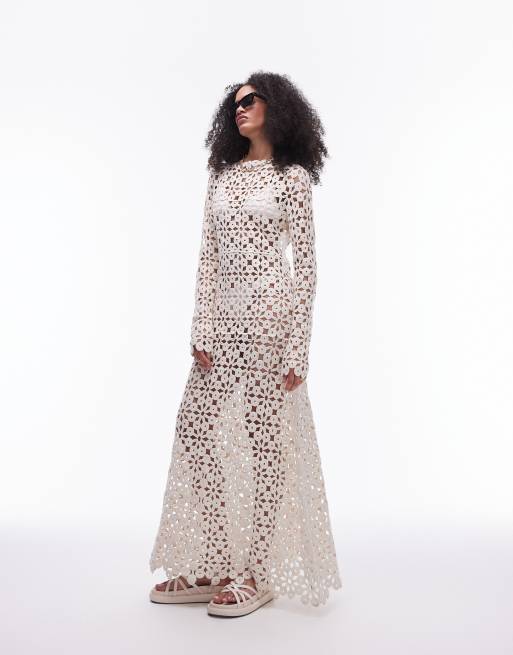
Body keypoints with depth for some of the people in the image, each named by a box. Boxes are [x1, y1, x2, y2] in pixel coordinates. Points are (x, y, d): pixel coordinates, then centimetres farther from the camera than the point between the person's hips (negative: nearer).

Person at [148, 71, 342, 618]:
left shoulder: (292, 176, 0)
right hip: (224, 315, 6)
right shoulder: (222, 176, 15)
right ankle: (213, 567, 16)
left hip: (270, 313, -6)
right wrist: (201, 331, 1)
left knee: (265, 438, -1)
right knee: (195, 427, 4)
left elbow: (305, 264, -4)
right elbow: (208, 257, 10)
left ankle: (258, 573, 13)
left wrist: (298, 347, -10)